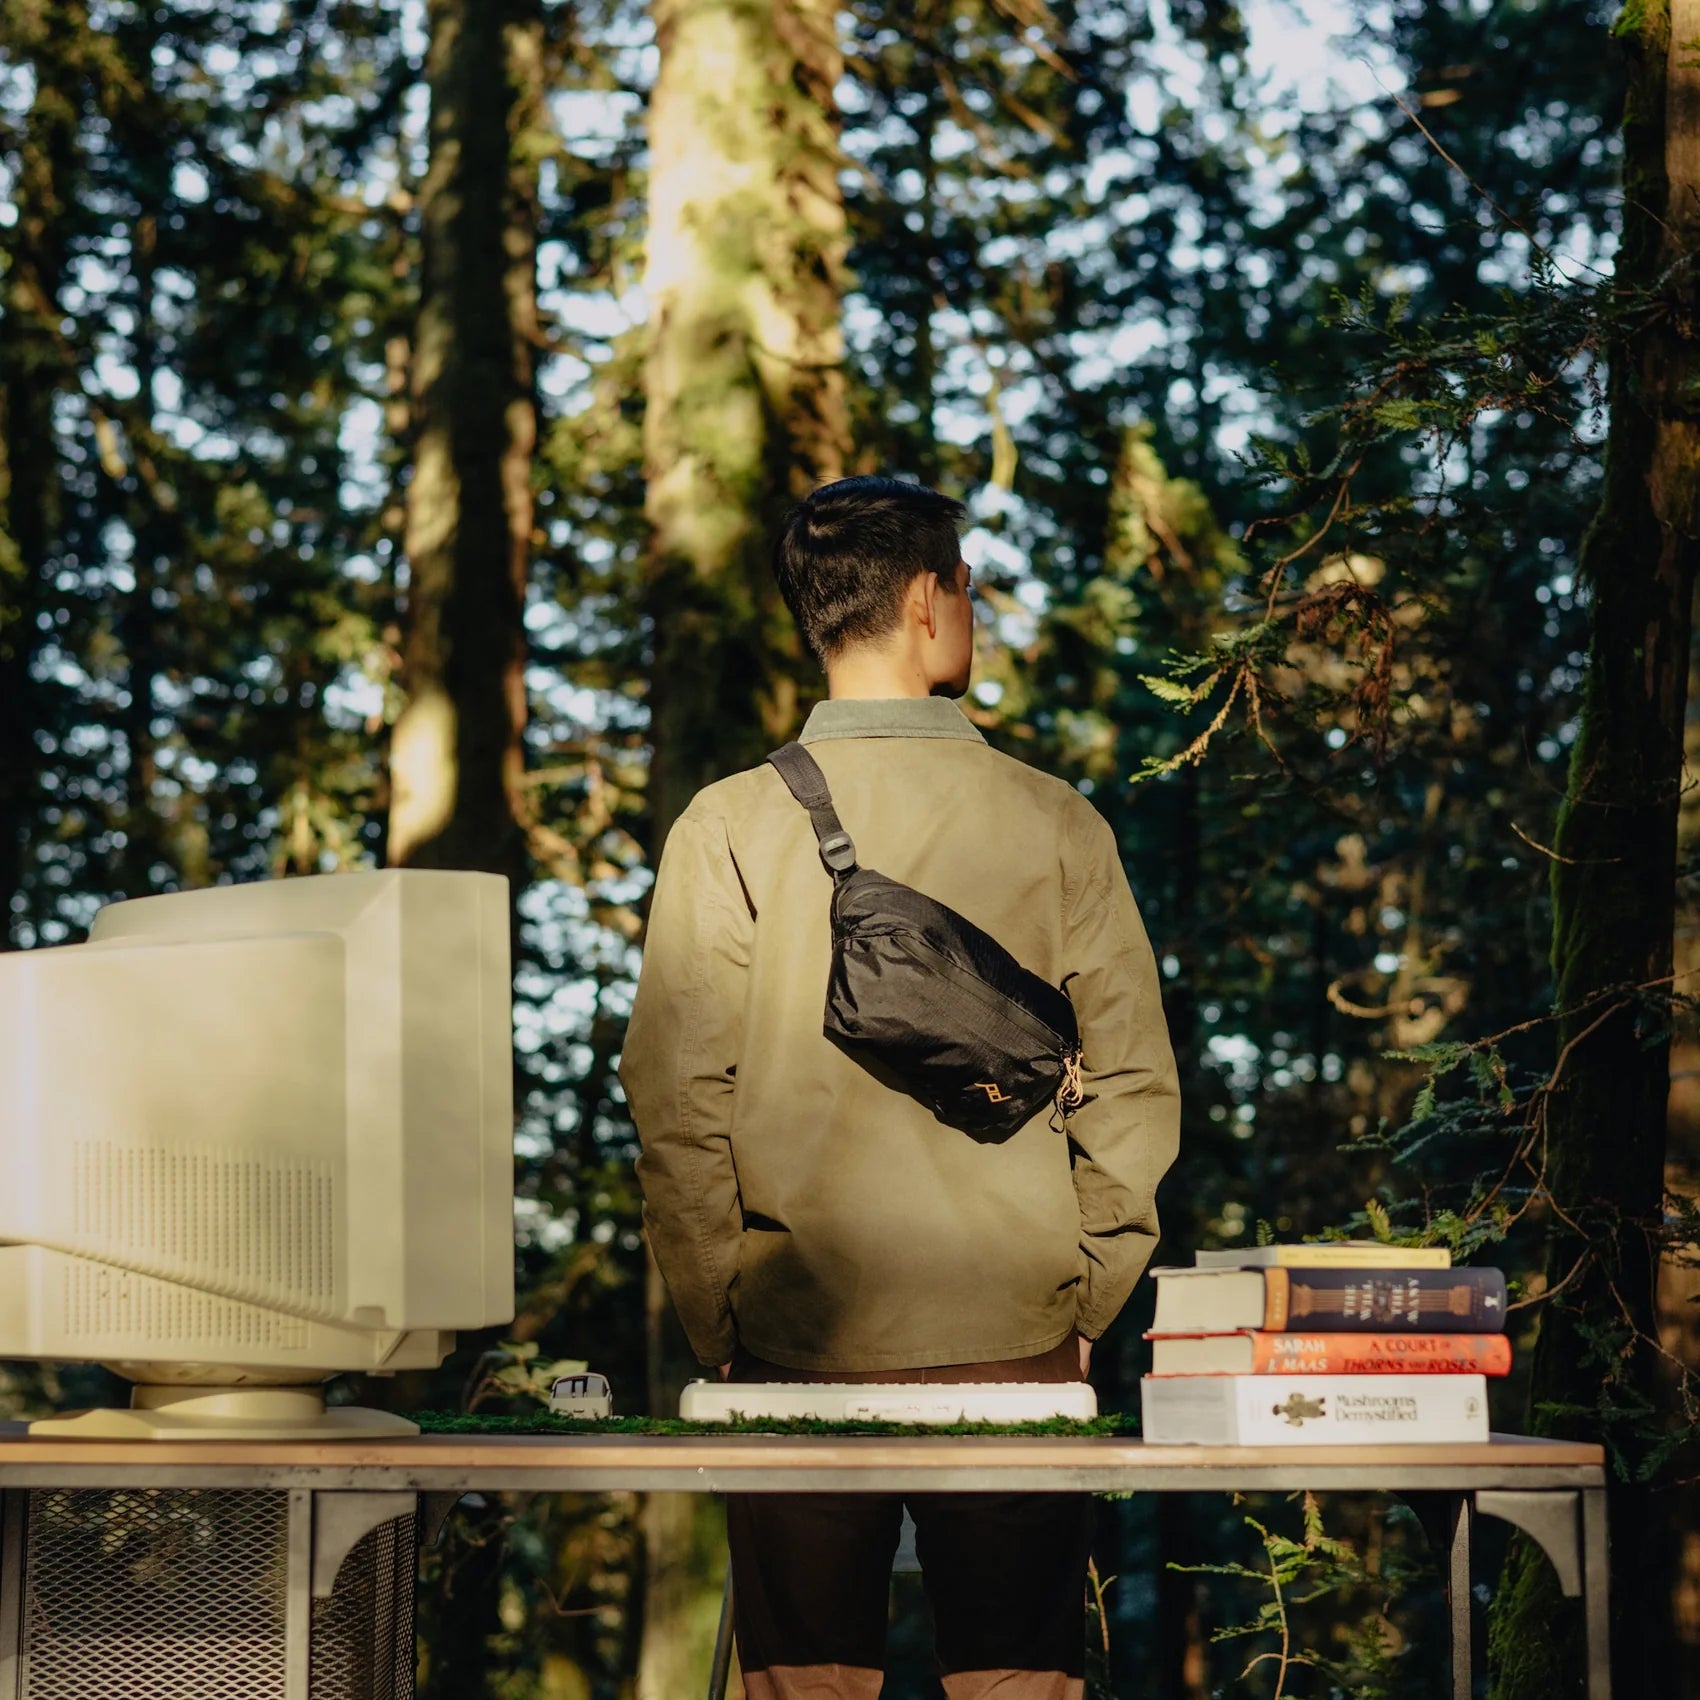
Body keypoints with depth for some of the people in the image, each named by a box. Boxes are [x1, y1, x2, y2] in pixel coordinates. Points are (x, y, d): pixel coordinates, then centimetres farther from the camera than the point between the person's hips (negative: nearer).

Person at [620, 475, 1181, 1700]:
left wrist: (720, 1325, 4)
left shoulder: (729, 829, -3)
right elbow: (1135, 1089, 0)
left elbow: (677, 1100, -5)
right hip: (1015, 1346, 0)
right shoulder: (1054, 825, -1)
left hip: (795, 1342, 0)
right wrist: (1082, 1306, 9)